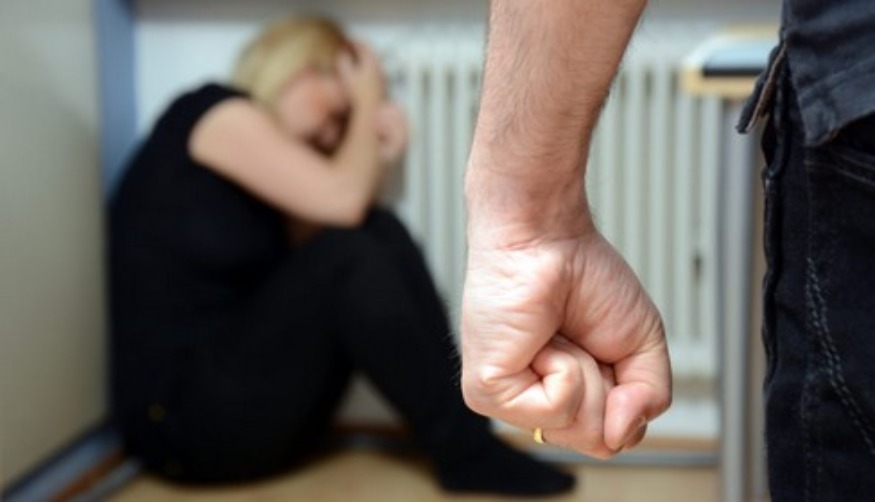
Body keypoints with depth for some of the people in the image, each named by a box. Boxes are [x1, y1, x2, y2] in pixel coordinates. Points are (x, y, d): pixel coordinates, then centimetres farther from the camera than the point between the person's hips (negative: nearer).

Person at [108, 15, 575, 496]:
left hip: (249, 403, 9)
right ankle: (466, 454, -16)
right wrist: (366, 104, -1)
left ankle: (467, 438, -12)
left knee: (382, 234, -5)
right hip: (184, 418, -9)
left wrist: (377, 160, 3)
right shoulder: (214, 112, -7)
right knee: (345, 257, -24)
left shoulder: (256, 179, 18)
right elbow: (341, 200, -17)